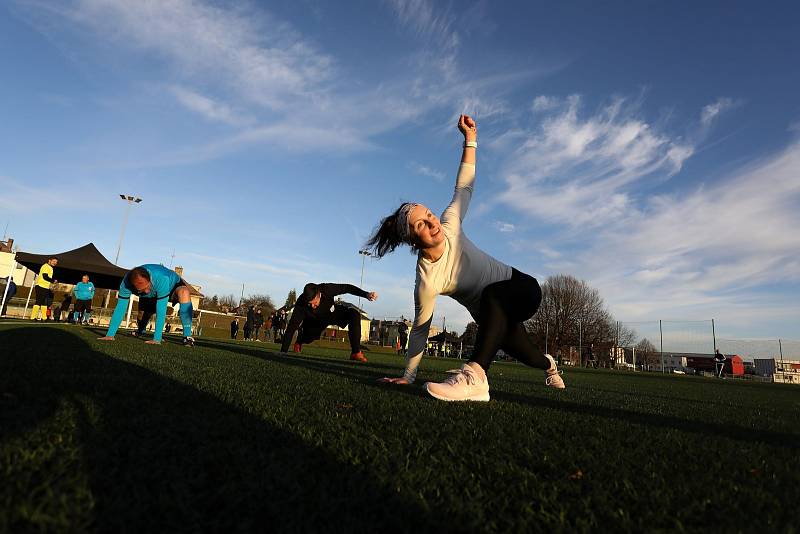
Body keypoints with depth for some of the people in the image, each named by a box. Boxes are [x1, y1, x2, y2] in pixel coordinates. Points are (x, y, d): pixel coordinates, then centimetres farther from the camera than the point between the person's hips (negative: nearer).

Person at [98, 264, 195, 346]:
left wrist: (157, 339, -42)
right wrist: (110, 335, -27)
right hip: (154, 294, 5)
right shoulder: (126, 282, -31)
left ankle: (187, 336, -36)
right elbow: (120, 309, -24)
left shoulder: (161, 279, -44)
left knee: (184, 293, -37)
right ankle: (140, 332, 43)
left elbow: (161, 311, -42)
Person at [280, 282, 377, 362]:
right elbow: (291, 328, -34)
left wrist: (366, 294, -31)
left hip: (333, 313, -1)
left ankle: (356, 352, -22)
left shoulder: (326, 289, -36)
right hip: (316, 322, 1)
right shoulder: (300, 304, -36)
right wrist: (283, 352, -36)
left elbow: (347, 288, -22)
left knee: (354, 314, -25)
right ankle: (299, 341, 36)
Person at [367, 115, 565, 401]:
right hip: (493, 315, -1)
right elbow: (420, 329, -20)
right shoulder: (427, 283, -29)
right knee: (526, 354, 24)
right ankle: (549, 364, 64)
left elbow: (464, 188, -7)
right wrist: (408, 376, -13)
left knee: (492, 295, -38)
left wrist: (470, 138, -12)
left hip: (521, 287, 1)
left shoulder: (449, 226, -20)